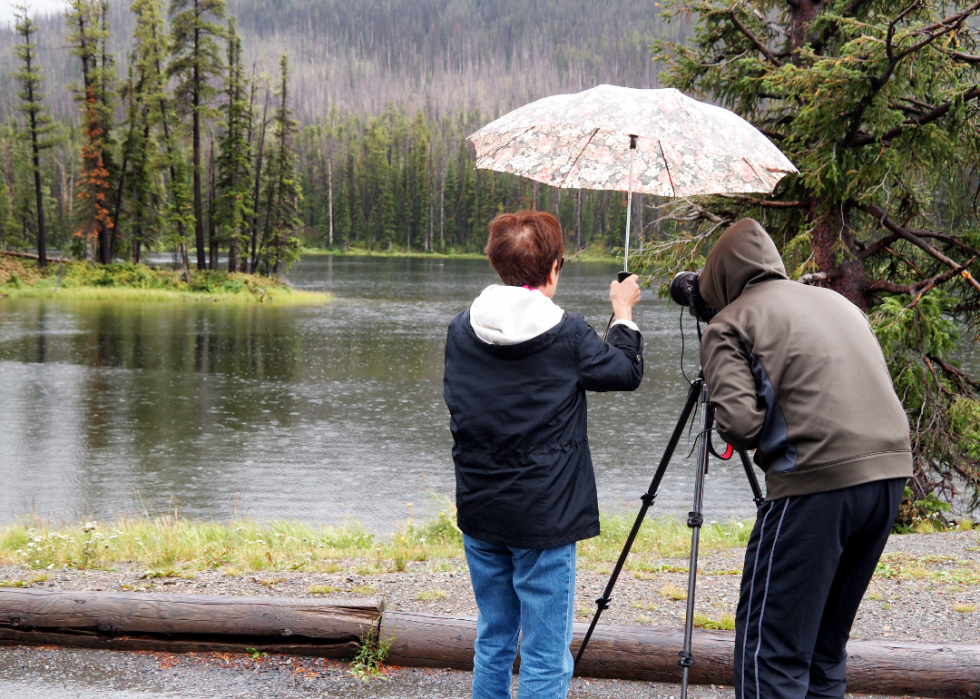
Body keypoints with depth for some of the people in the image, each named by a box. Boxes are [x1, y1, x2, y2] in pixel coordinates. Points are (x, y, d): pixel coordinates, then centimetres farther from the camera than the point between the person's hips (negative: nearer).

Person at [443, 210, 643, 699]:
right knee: (545, 659, 1)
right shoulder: (567, 335, -13)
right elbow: (627, 371, 3)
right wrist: (624, 315, 20)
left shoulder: (461, 330, 0)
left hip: (479, 513, 5)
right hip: (545, 519, -5)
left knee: (492, 642, 19)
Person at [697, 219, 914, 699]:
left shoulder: (730, 323, 2)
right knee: (825, 645, 18)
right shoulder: (835, 300, 22)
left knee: (768, 650, -2)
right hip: (890, 467, 7)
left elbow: (739, 422, -10)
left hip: (818, 480, -7)